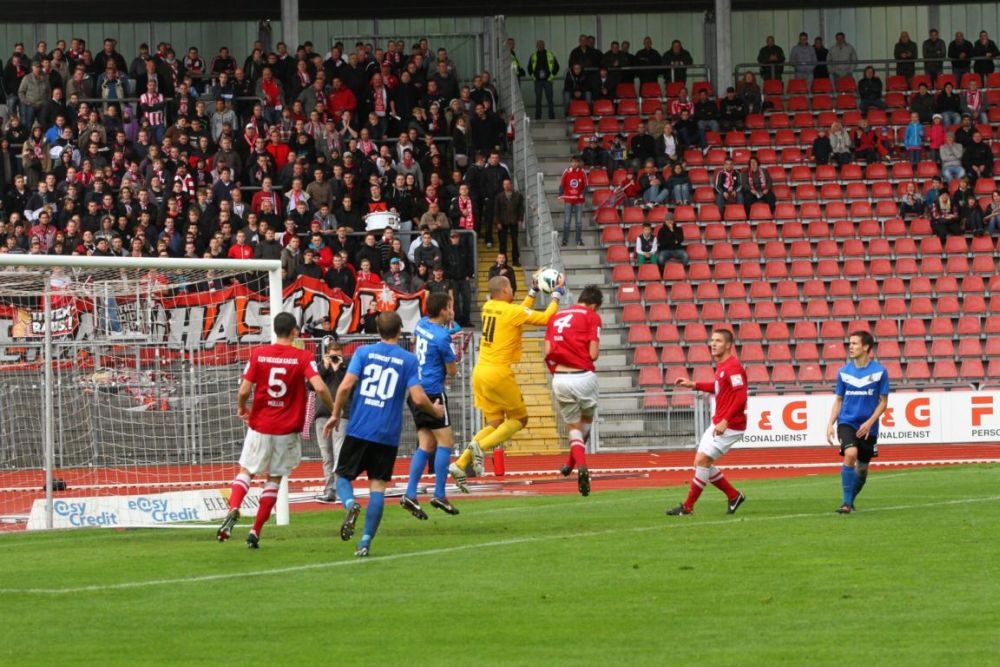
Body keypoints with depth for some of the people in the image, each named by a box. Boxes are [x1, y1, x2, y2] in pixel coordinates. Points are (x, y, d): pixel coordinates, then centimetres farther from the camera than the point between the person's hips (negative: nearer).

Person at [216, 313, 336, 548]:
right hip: (287, 429, -1)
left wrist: (241, 408, 16)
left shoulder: (258, 354, -2)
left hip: (260, 425, 1)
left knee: (246, 471, 12)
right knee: (274, 479, 12)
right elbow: (320, 388, -18)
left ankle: (233, 509, -17)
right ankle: (255, 531, 7)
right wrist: (334, 410, -2)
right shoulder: (303, 358, -7)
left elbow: (244, 390, -5)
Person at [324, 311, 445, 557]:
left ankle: (350, 504, -21)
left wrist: (336, 415, 5)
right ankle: (365, 541, -3)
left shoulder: (364, 352, 2)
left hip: (358, 430, 0)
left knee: (343, 476, 12)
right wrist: (435, 411, 13)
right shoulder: (409, 360, 1)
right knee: (377, 486, 5)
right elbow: (418, 398, -7)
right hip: (388, 435, 0)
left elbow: (345, 386, -8)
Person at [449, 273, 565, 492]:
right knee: (519, 419, 9)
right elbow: (545, 318, -7)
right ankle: (480, 446, -11)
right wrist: (556, 297, 7)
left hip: (480, 373, 7)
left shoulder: (488, 308, 11)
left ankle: (460, 465, 0)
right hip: (499, 373, -7)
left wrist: (532, 293, 32)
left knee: (494, 424, 13)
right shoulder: (511, 311, -12)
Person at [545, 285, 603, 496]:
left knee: (573, 427, 11)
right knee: (586, 421, 24)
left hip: (559, 378, 3)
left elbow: (547, 352, 6)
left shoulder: (557, 317, 14)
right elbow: (593, 353, -9)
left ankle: (581, 465, -12)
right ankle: (572, 463, 33)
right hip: (583, 375, -3)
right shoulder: (591, 317, -1)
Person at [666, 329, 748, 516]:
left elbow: (741, 397, -25)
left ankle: (687, 506, -4)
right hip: (718, 423, 10)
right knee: (702, 462, 10)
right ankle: (733, 496, 21)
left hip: (729, 425, -10)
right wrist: (694, 385, 22)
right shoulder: (721, 365, 12)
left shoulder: (732, 367, -18)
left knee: (702, 461, -11)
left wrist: (725, 422, -30)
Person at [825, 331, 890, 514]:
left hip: (868, 427, 0)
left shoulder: (879, 371, -5)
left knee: (862, 468, 8)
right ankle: (847, 503, -20)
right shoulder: (844, 372, 2)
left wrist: (869, 423, -13)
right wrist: (831, 424, -1)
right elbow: (838, 400, 10)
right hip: (847, 422, 0)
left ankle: (851, 500, 32)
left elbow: (883, 401, -2)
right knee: (850, 454, -24)